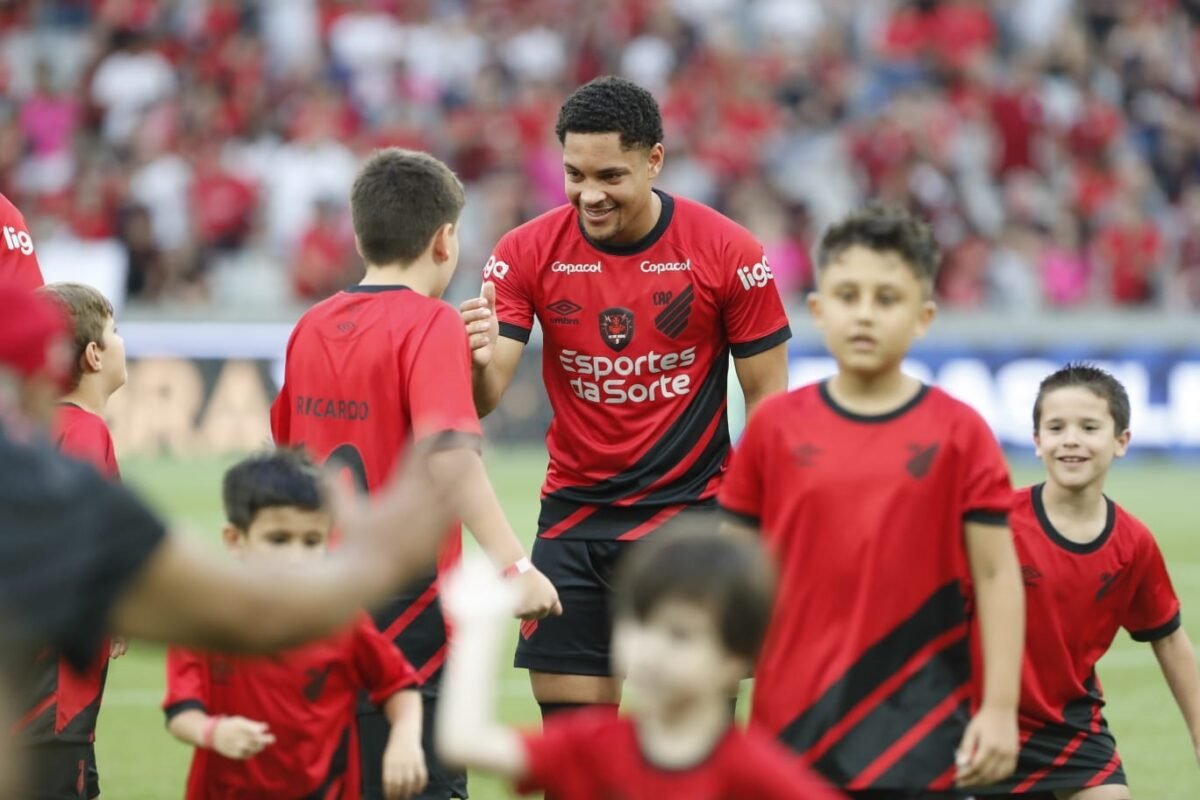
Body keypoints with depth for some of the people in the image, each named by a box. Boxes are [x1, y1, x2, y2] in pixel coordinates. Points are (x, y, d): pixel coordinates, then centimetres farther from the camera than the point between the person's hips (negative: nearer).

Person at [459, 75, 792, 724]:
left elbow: (767, 397, -1)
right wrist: (478, 362, -31)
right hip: (573, 516, 3)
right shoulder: (528, 253, -4)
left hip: (689, 511, -2)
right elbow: (483, 399, -7)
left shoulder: (727, 253, -9)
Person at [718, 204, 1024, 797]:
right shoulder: (775, 427, 2)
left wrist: (1000, 708, -7)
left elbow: (997, 574, -2)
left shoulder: (956, 434, -3)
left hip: (917, 739, -2)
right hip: (793, 727, 2)